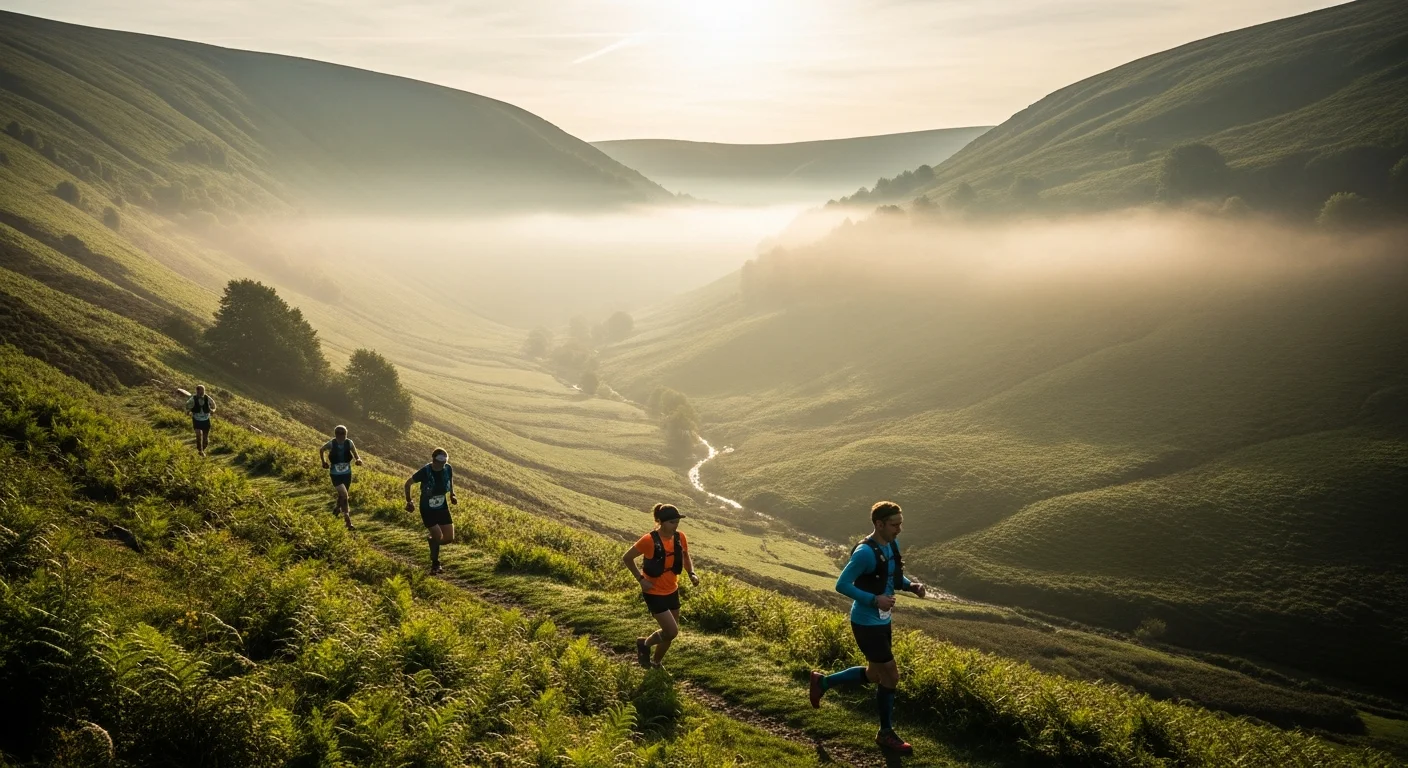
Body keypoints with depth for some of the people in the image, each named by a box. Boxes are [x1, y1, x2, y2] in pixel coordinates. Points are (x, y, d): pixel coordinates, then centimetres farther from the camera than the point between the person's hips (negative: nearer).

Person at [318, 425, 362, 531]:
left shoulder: (349, 443, -11)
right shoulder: (331, 444, -15)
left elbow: (356, 455, -5)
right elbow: (321, 450, 5)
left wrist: (358, 460, -26)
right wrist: (323, 462, 3)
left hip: (347, 474, 3)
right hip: (335, 475, -3)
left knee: (342, 495, 21)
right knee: (344, 495, -17)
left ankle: (338, 509, 52)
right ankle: (348, 520, -13)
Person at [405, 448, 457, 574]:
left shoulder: (448, 469, -13)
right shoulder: (425, 472, -24)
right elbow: (408, 483, -8)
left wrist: (452, 495, 3)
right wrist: (409, 502, -4)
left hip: (442, 508, 4)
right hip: (427, 509, -4)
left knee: (449, 538, -1)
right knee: (438, 536, -13)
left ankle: (431, 537, 31)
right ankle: (435, 565, 10)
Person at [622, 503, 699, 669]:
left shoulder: (680, 538, -7)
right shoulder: (649, 540, -23)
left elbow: (686, 558, 13)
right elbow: (626, 558, -12)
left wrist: (692, 574, -6)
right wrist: (640, 579, -15)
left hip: (672, 591, 6)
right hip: (654, 593, -6)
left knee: (670, 632, 14)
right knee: (672, 632, -10)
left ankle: (656, 663, 38)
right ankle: (644, 644, 18)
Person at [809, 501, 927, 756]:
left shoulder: (893, 545, 3)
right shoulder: (865, 552, -24)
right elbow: (842, 585, -23)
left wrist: (911, 585, -3)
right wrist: (875, 600, -27)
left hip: (882, 621, 9)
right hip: (867, 623, -9)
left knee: (874, 676, 20)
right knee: (891, 675, -1)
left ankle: (822, 682, 39)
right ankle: (886, 734, 17)